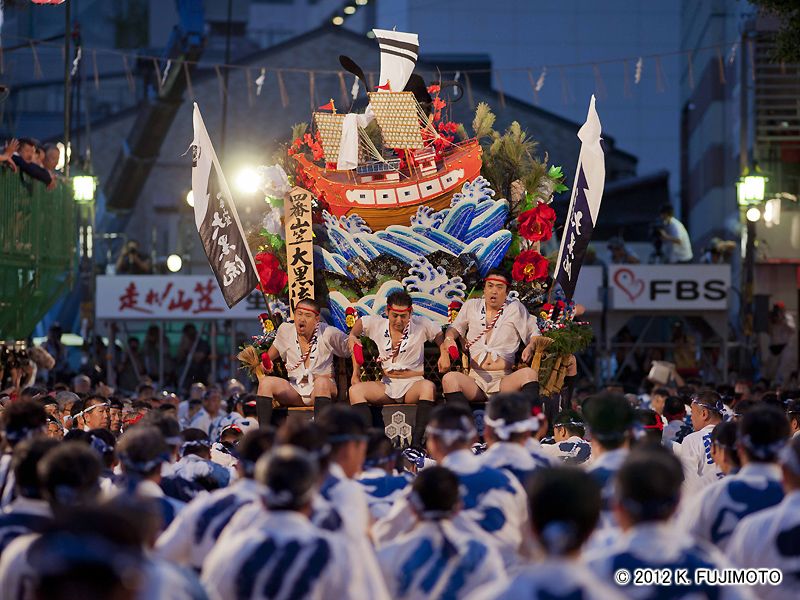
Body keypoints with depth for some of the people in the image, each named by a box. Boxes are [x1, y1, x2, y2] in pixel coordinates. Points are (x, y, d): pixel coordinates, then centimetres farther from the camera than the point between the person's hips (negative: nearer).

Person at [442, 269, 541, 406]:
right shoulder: (471, 306, 17)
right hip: (475, 381, 1)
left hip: (504, 381, -1)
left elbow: (533, 334, 15)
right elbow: (455, 328, 26)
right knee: (449, 378, -32)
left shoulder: (515, 308, 12)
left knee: (529, 373, -33)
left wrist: (530, 347, -9)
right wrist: (449, 338, 1)